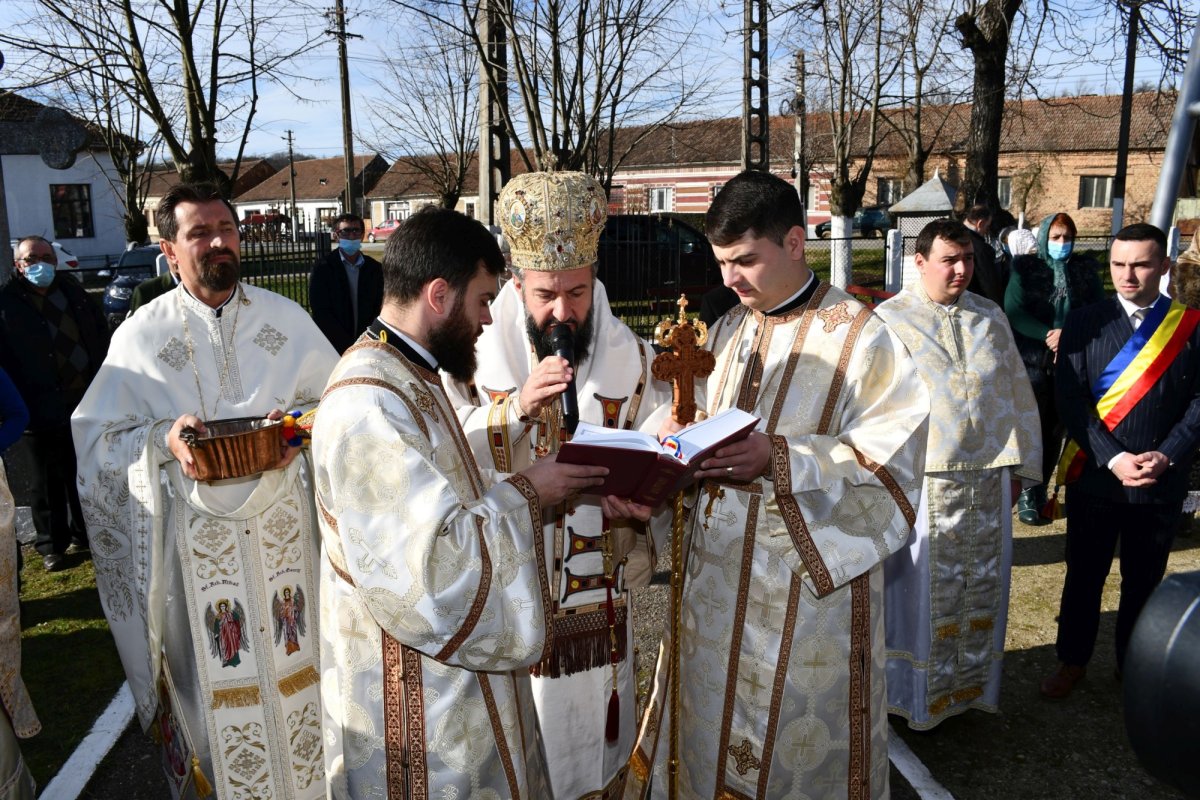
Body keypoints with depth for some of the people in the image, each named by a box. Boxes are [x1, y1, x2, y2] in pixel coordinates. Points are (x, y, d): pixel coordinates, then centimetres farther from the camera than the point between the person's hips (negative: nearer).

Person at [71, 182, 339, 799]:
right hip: (195, 536, -1)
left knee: (294, 658, 12)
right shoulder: (141, 335, -2)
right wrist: (165, 440, -19)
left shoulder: (286, 318, 2)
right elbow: (99, 439, 0)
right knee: (214, 674, 8)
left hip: (282, 523, 2)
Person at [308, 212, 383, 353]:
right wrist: (349, 346, -16)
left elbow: (378, 309, 5)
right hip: (334, 347, -2)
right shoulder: (322, 269, -3)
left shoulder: (374, 268, 5)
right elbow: (321, 314, -9)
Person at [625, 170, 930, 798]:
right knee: (713, 713, 17)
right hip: (717, 567, 6)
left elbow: (891, 454, -16)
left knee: (797, 738, 9)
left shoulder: (860, 337, -11)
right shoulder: (727, 332, 8)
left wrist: (779, 458, -26)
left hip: (809, 571, -5)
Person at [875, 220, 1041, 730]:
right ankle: (921, 693, 24)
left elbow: (1017, 394, 12)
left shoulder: (990, 316, 8)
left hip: (988, 478, 5)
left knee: (981, 587, 15)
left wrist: (1019, 467, 11)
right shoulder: (890, 320, -8)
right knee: (925, 591, 6)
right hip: (923, 482, -5)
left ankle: (971, 682, 34)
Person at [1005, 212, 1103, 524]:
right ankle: (1027, 493, 9)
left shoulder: (1085, 269, 8)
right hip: (1033, 360, -3)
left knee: (1056, 428, 7)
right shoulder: (1026, 269, 0)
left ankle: (1041, 489, 20)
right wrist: (1048, 334, -22)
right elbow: (1014, 312, -10)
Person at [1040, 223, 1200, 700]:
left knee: (1144, 581, 15)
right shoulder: (1084, 324, -4)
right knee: (1084, 576, 13)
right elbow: (1071, 401, -8)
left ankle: (1133, 665, 35)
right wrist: (1113, 459, -16)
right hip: (1095, 477, 0)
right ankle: (1072, 661, 30)